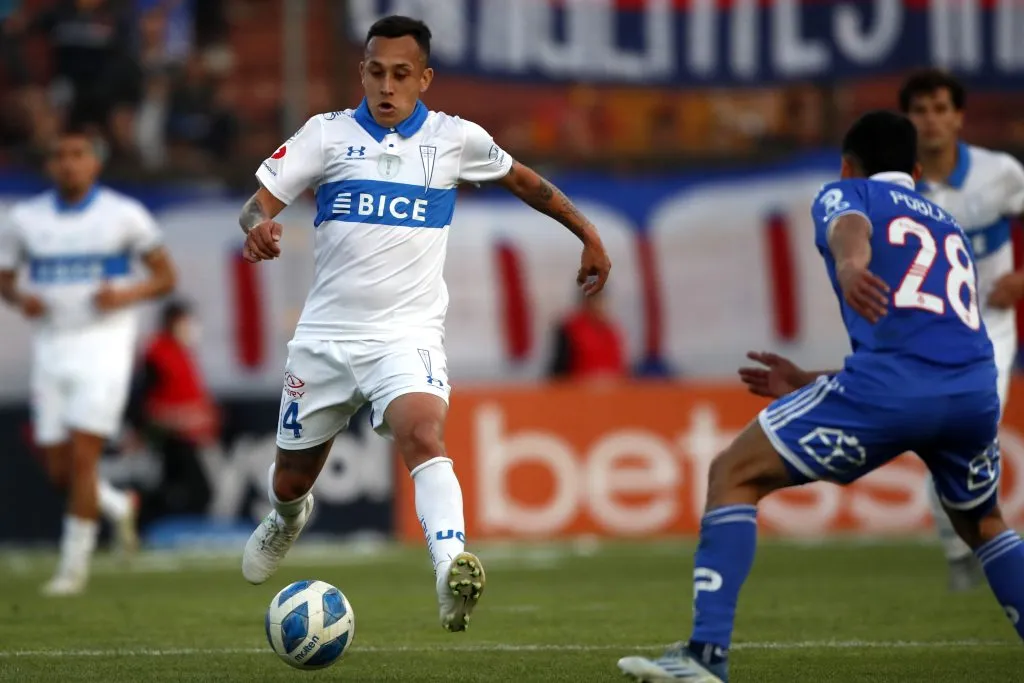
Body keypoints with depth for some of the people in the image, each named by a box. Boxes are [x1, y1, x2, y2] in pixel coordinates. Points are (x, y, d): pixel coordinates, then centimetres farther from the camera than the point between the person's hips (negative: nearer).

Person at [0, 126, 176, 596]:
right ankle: (117, 506, 34)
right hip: (51, 348, 4)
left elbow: (165, 276, 4)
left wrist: (127, 295, -15)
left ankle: (74, 565, -2)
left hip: (104, 344, -4)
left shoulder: (123, 215, -1)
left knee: (82, 456, -12)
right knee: (59, 469, 3)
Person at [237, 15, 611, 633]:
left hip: (407, 334, -2)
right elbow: (261, 201, -6)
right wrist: (258, 227, -29)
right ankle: (288, 519, 53)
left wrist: (587, 233, 21)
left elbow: (521, 180, 19)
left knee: (424, 434, -32)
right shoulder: (328, 134, 0)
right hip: (326, 334, 2)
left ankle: (451, 571, -49)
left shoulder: (455, 139, 2)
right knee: (291, 479, 15)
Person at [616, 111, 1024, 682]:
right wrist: (809, 383, 47)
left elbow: (849, 223, -11)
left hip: (890, 386, -6)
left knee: (733, 475, 6)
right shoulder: (950, 226, 34)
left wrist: (849, 261, -36)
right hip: (977, 390, 6)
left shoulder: (847, 192, 17)